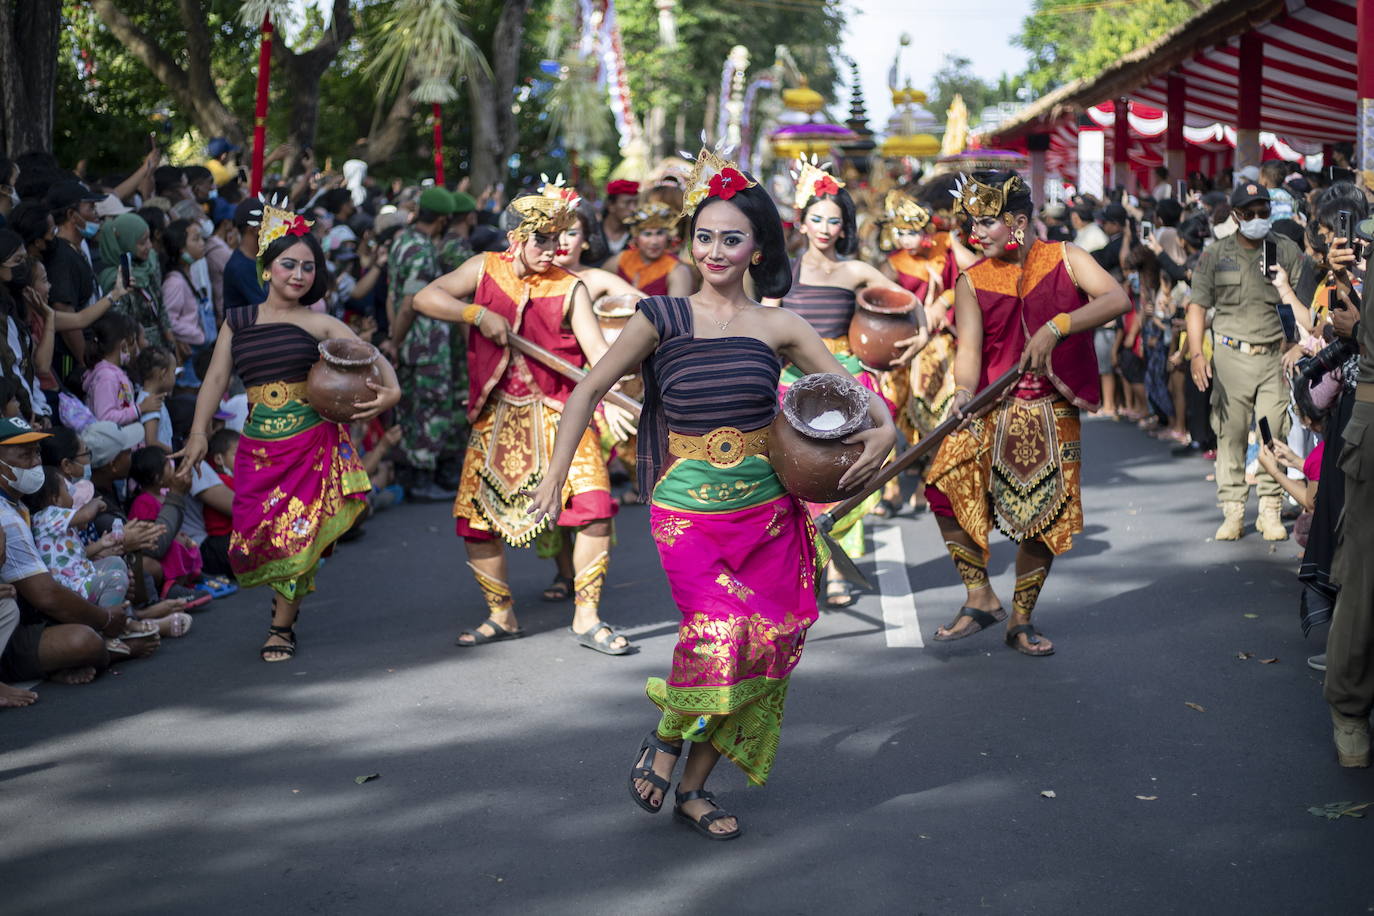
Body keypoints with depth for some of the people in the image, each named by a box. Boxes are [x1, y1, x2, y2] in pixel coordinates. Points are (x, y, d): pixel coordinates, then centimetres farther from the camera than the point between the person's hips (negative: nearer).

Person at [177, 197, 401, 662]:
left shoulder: (319, 324, 3)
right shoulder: (238, 322, 11)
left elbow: (372, 356, -3)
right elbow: (216, 379, 6)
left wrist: (391, 390, -23)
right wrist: (199, 433, -5)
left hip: (313, 442, -2)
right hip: (259, 445, 2)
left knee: (297, 533, -5)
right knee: (254, 537, -1)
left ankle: (282, 625, 14)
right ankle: (285, 600, 30)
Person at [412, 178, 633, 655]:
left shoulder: (569, 288, -4)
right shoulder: (485, 269, 3)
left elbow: (598, 351, -13)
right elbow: (424, 298, -4)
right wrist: (480, 315, -15)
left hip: (558, 413, -2)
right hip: (496, 417, 2)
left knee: (595, 505, -17)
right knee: (473, 517, 2)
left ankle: (587, 617, -2)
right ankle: (501, 615, 22)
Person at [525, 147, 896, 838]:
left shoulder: (778, 327, 3)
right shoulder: (663, 319, -1)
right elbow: (590, 390, 2)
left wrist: (885, 428, -15)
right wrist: (555, 477, -5)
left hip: (766, 512, 3)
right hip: (688, 513, -3)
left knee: (762, 648, 2)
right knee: (721, 634, -20)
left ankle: (695, 788, 19)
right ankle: (666, 739, 10)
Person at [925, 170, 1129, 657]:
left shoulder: (1065, 258, -1)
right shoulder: (972, 281, 3)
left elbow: (1117, 298, -16)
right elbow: (969, 345, -6)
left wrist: (1054, 329, -27)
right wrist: (964, 391, -27)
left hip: (1053, 413, -1)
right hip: (992, 409, 1)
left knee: (1046, 517, 1)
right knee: (946, 480, -21)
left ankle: (1021, 620, 21)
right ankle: (981, 598, -7)